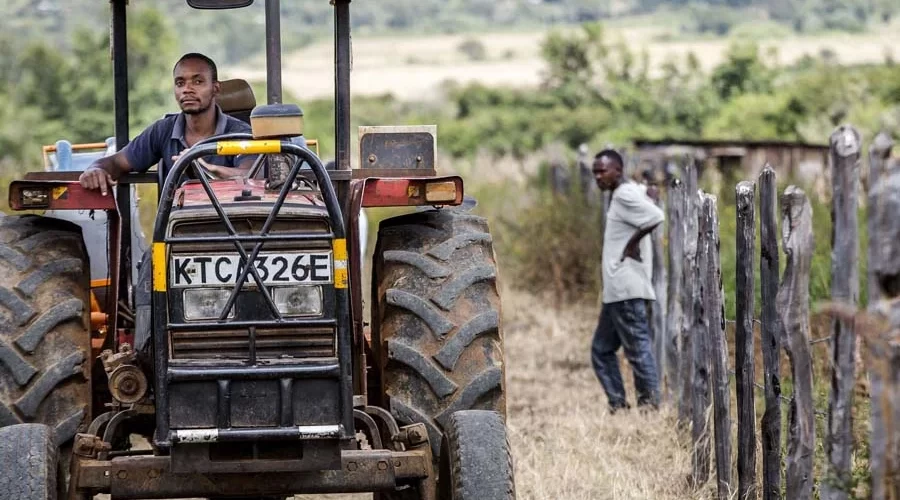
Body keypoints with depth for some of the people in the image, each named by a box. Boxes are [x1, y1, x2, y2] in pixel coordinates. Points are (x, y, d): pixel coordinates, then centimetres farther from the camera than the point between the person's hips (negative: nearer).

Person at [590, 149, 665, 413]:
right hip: (616, 290, 11)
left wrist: (631, 243, -17)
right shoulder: (633, 191, 16)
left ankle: (650, 404, -6)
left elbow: (656, 216, -25)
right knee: (602, 350, 14)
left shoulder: (625, 195, -12)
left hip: (626, 289, -11)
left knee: (638, 348, -8)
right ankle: (618, 406, 14)